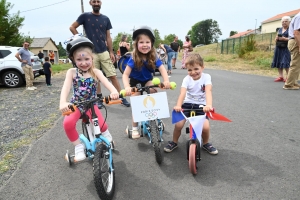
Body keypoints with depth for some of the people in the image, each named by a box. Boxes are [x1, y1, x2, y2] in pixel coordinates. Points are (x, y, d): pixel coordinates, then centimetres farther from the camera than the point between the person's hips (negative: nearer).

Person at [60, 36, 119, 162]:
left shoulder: (95, 72, -8)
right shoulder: (71, 72, -7)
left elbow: (106, 82, -25)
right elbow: (66, 87, -21)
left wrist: (114, 92, -48)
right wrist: (63, 102, -41)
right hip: (76, 104, 1)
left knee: (101, 125, -22)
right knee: (68, 123, -26)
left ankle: (106, 135, 17)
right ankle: (78, 146, -1)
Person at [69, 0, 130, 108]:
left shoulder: (106, 19, 9)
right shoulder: (85, 16, 2)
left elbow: (108, 37, 9)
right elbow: (72, 27, 7)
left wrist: (111, 52, 4)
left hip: (104, 52, 2)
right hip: (91, 52, -1)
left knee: (113, 76, -1)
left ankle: (122, 97, 5)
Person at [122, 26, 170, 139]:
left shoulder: (154, 57, -21)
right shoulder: (134, 59, -29)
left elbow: (162, 70, -29)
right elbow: (125, 75, -32)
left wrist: (166, 81, -49)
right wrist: (127, 87, -49)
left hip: (147, 80, 2)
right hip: (135, 82, -2)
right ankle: (134, 128, 11)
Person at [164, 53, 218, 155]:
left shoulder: (206, 77, -10)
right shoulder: (187, 79, -8)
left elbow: (208, 92, -26)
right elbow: (182, 93, -23)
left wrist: (209, 105, -46)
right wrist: (178, 105, -43)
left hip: (201, 105, 0)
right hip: (187, 104, 1)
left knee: (205, 127, -20)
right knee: (178, 125, -17)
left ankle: (206, 143, 13)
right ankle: (174, 142, 14)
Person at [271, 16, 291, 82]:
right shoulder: (280, 29, 18)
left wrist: (285, 39, -16)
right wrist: (276, 38, -1)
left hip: (286, 48, -6)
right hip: (279, 48, 6)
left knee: (286, 62, -13)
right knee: (278, 62, 2)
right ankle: (280, 77, 5)